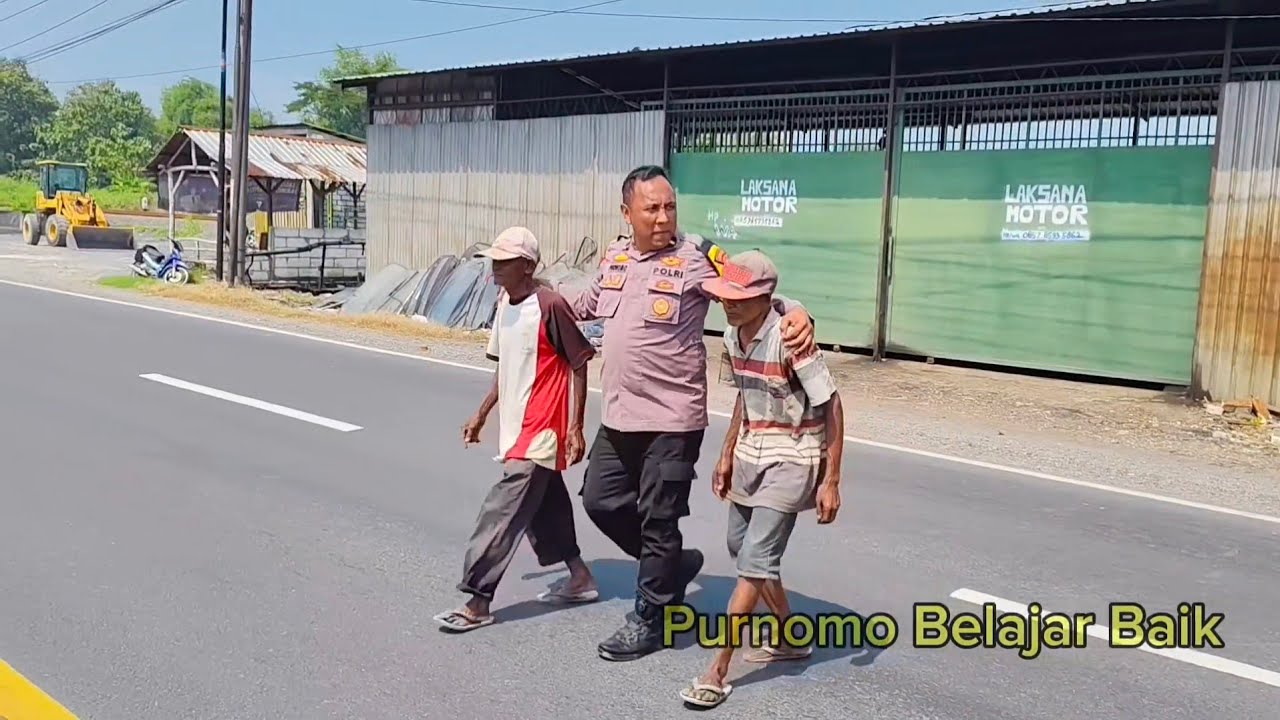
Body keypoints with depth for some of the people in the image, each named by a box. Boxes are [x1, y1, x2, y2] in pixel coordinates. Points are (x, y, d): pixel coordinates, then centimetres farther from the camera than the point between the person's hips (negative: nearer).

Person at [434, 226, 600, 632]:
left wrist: (575, 427, -15)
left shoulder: (550, 306, -16)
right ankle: (580, 579, 33)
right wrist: (481, 415, 19)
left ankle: (477, 603, -5)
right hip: (515, 427, 9)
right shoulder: (503, 305, 9)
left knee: (503, 512, -9)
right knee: (545, 504, 17)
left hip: (540, 431, -9)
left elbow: (578, 364, -13)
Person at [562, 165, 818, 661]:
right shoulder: (614, 257, 7)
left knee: (658, 520, 5)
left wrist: (795, 312, -38)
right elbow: (586, 303, 26)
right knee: (601, 500, 15)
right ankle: (674, 565, 36)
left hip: (672, 419, -7)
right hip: (618, 415, 7)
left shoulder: (695, 258, -13)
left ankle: (647, 620, 23)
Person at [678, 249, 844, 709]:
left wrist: (830, 481, -19)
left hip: (791, 458, -9)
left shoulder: (789, 340, -24)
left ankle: (717, 673, -4)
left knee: (755, 560, -11)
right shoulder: (733, 337, -1)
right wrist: (727, 455, 17)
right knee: (740, 547, 18)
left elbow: (831, 407, -19)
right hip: (751, 453, 9)